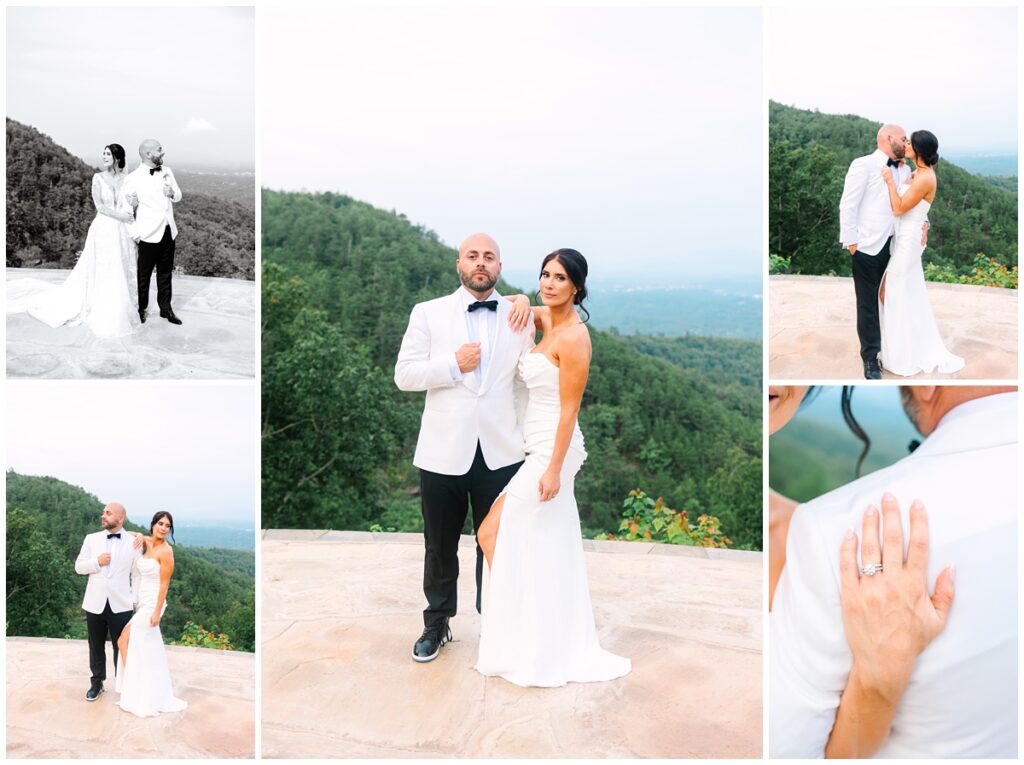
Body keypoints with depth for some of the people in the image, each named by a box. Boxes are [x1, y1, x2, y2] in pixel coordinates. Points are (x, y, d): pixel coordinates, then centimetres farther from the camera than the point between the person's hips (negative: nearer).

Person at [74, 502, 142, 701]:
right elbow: (79, 567, 6)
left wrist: (136, 601, -6)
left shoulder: (133, 543, -2)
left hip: (121, 605, -2)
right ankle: (97, 683, 31)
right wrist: (96, 562, -13)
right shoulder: (91, 539, 4)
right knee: (96, 647, 14)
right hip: (95, 604, 2)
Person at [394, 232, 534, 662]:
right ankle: (437, 623, 31)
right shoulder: (428, 313, 2)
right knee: (440, 545, 13)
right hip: (443, 452, 0)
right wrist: (453, 365, -15)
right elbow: (404, 375, -2)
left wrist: (527, 445, 8)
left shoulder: (519, 319, 5)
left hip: (500, 453, 1)